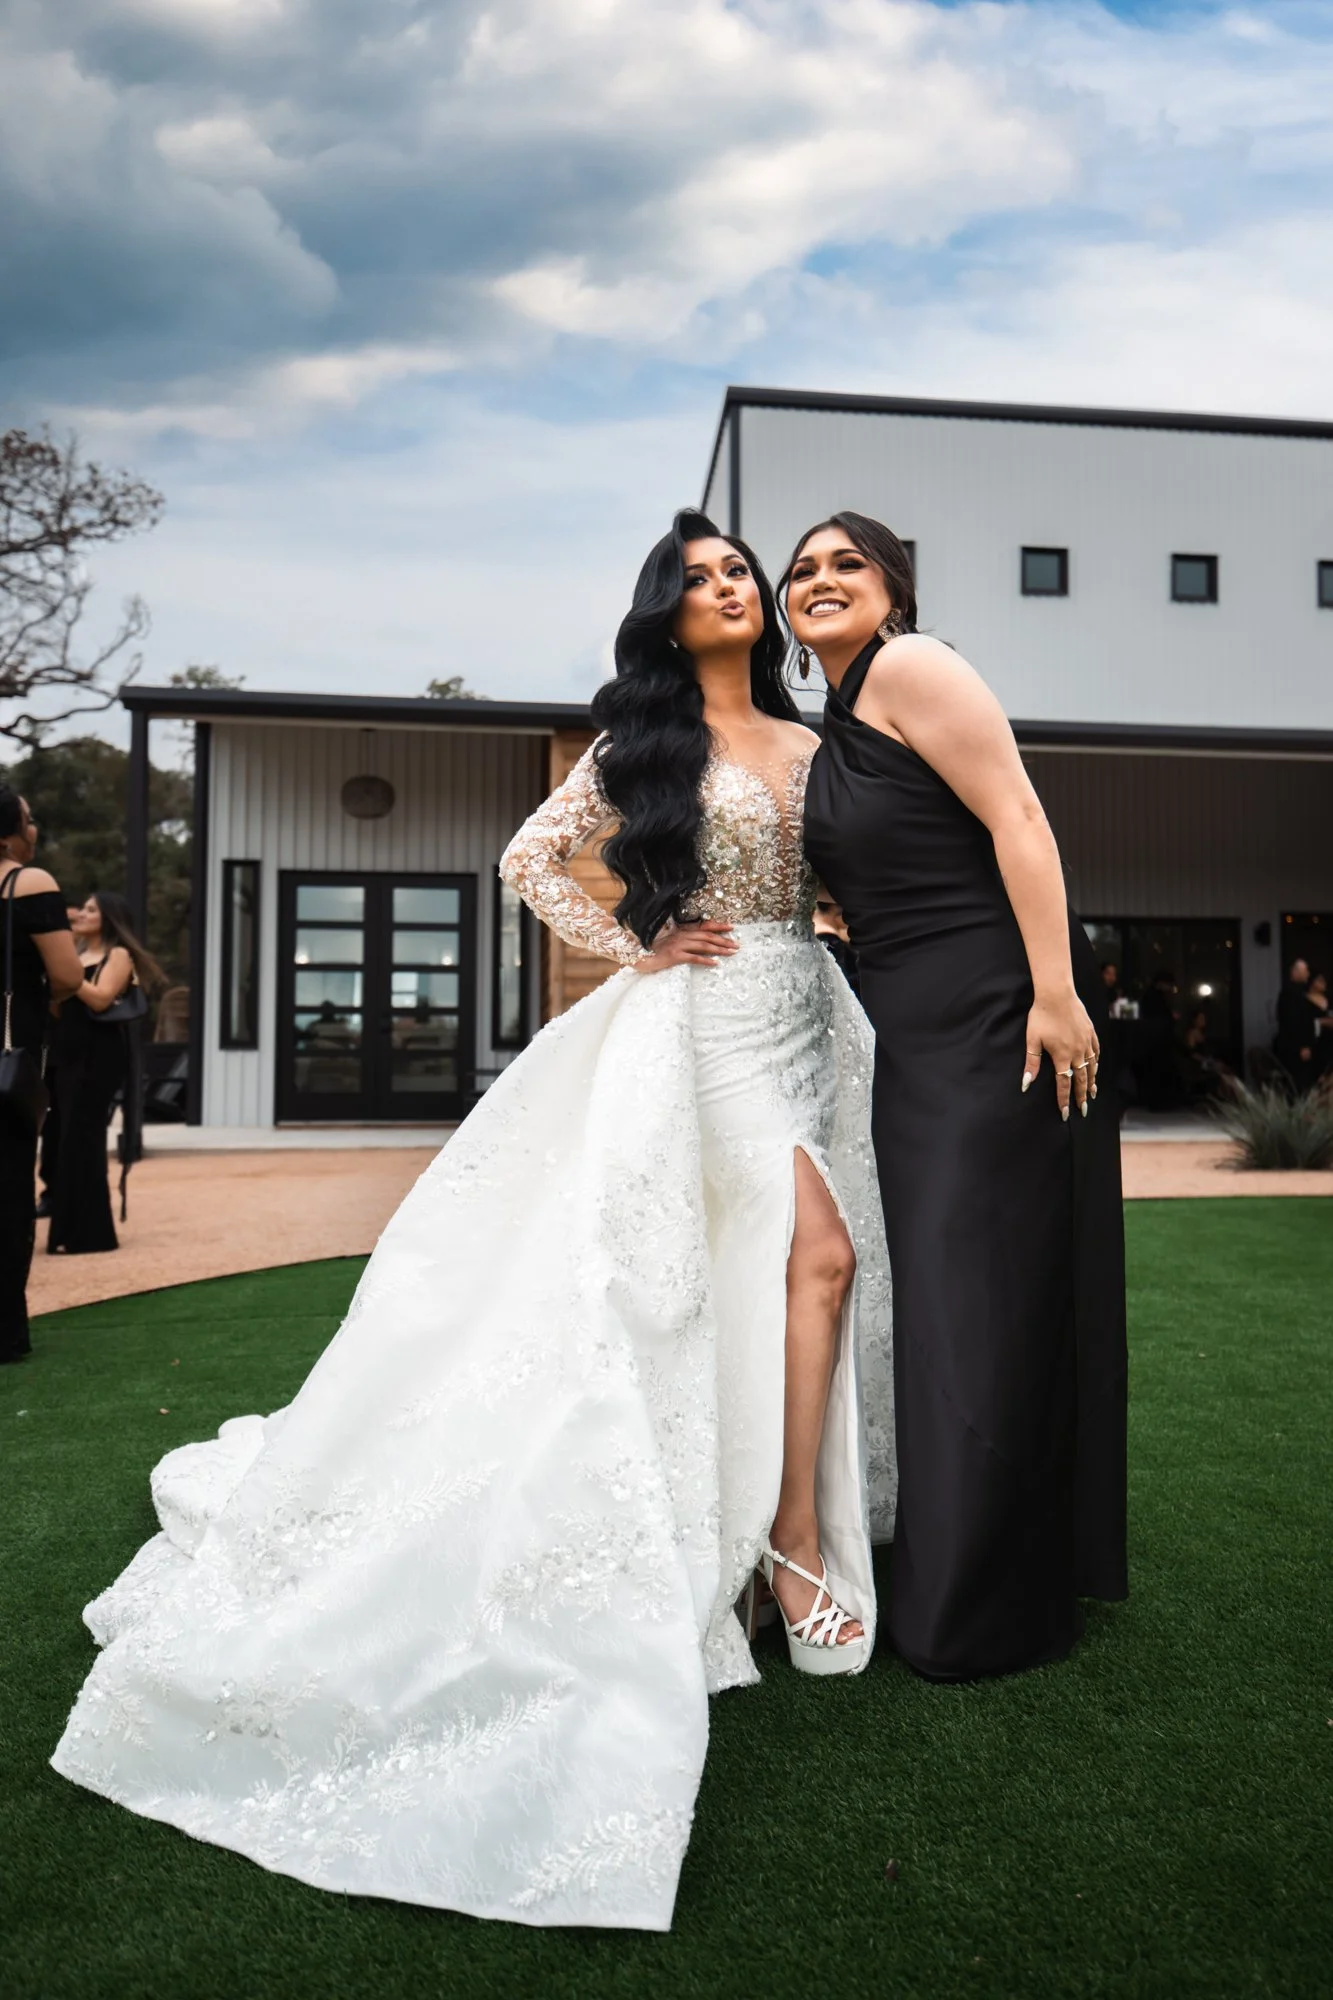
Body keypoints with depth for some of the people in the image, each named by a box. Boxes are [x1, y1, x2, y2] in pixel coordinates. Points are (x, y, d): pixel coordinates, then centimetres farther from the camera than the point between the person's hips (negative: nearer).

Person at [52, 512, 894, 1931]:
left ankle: (790, 1523, 16)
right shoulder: (644, 745, 1)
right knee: (814, 1249, -17)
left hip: (807, 1013, 6)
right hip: (712, 1022, -6)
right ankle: (797, 1536, -5)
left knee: (815, 1261, 3)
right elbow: (532, 859, 0)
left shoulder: (808, 746, 15)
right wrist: (636, 949, -4)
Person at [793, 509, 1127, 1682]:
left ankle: (989, 1615, 13)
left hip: (998, 1015, -9)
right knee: (940, 1288, 15)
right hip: (914, 1035, 9)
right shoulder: (834, 729, 19)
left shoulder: (909, 669, -7)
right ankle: (953, 1573, 31)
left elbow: (1016, 818, -17)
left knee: (988, 1295, -2)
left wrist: (1057, 993, -24)